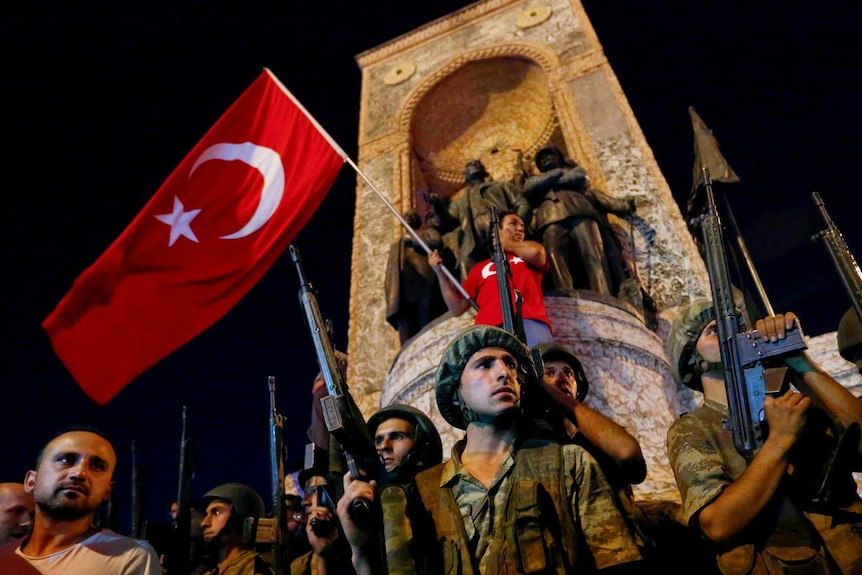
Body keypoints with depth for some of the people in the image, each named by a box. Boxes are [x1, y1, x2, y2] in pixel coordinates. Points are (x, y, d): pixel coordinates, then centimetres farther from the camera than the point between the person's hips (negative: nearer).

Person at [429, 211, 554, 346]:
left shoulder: (530, 258, 29)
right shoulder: (480, 268, 29)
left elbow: (537, 252, 3)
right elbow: (457, 307, 24)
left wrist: (507, 244, 22)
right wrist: (440, 273, 14)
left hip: (531, 321, 0)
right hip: (490, 328, 1)